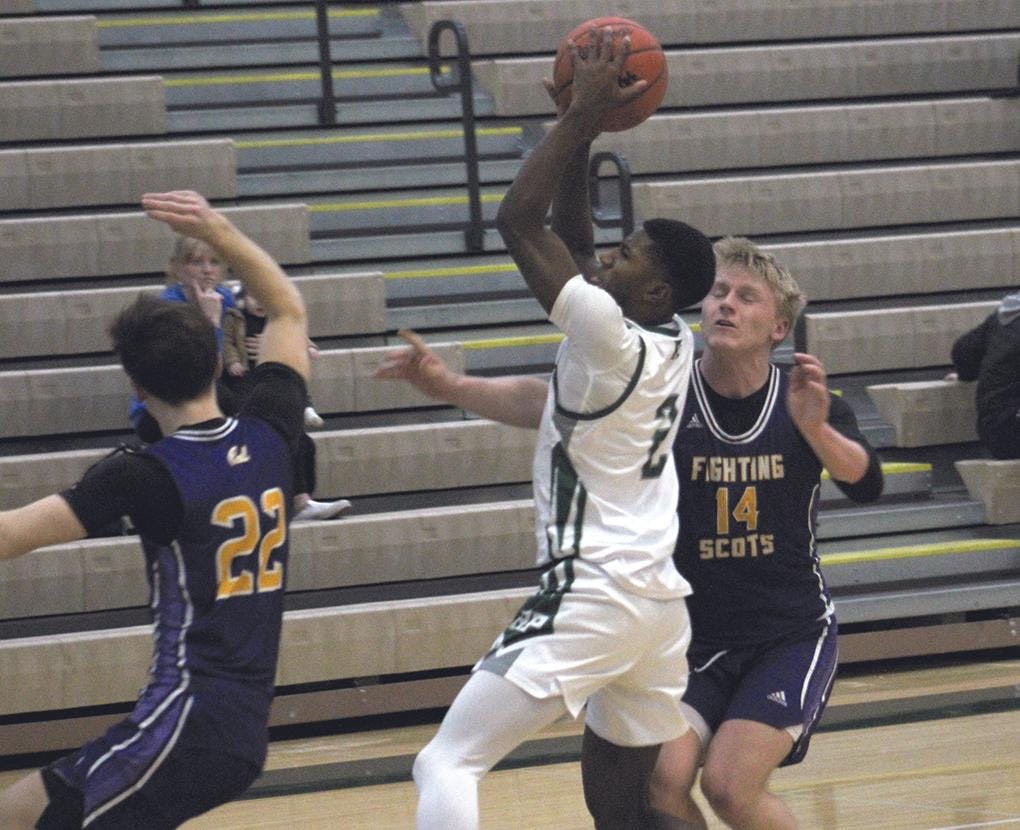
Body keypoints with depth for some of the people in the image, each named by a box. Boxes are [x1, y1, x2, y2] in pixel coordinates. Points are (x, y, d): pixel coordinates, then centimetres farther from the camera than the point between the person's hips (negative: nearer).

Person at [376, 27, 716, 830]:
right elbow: (573, 241, 24)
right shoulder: (674, 342, 9)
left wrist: (583, 114, -9)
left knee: (449, 763, -8)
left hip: (591, 602, -9)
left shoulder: (613, 337, -14)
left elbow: (519, 221, -14)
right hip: (659, 604, 9)